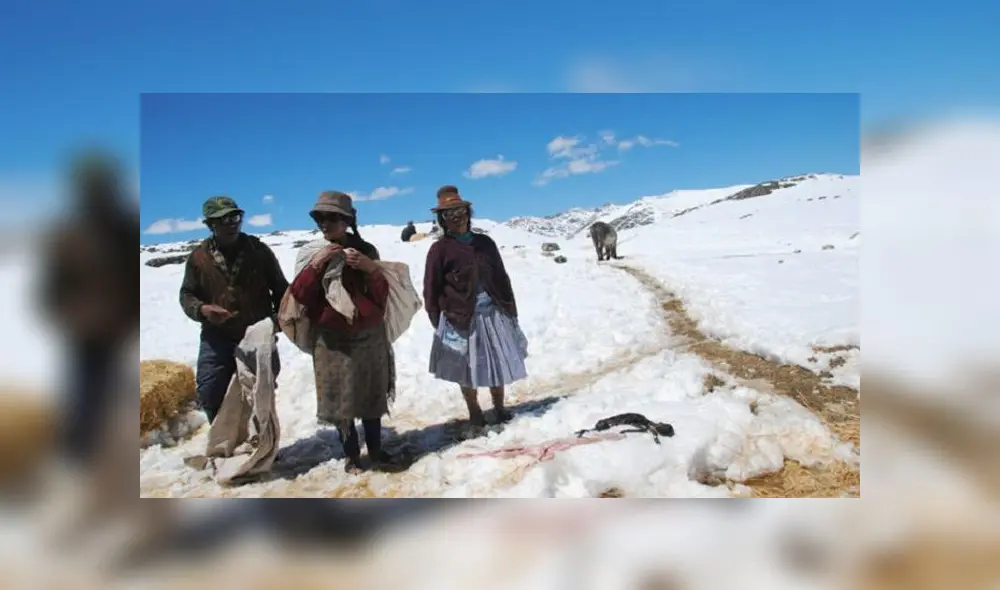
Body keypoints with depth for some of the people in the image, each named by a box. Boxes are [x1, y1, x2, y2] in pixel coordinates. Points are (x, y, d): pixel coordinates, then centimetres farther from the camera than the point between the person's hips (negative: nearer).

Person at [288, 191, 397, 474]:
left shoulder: (366, 250, 0)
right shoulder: (315, 254, 2)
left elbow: (382, 296, -4)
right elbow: (300, 295, -7)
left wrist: (371, 268, -21)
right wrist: (315, 265, -21)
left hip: (369, 336, 0)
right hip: (332, 340, 0)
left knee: (371, 396, 9)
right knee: (340, 399, 1)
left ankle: (375, 450, 24)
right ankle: (352, 455, 17)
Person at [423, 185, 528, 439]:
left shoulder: (485, 243, 6)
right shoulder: (440, 249, -6)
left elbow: (502, 278, 12)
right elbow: (431, 291, -4)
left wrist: (511, 311, 10)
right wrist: (440, 325, -5)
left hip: (493, 314, 4)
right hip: (460, 320, -3)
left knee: (498, 365, 13)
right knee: (466, 371, 7)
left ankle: (500, 409, 34)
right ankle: (475, 417, 25)